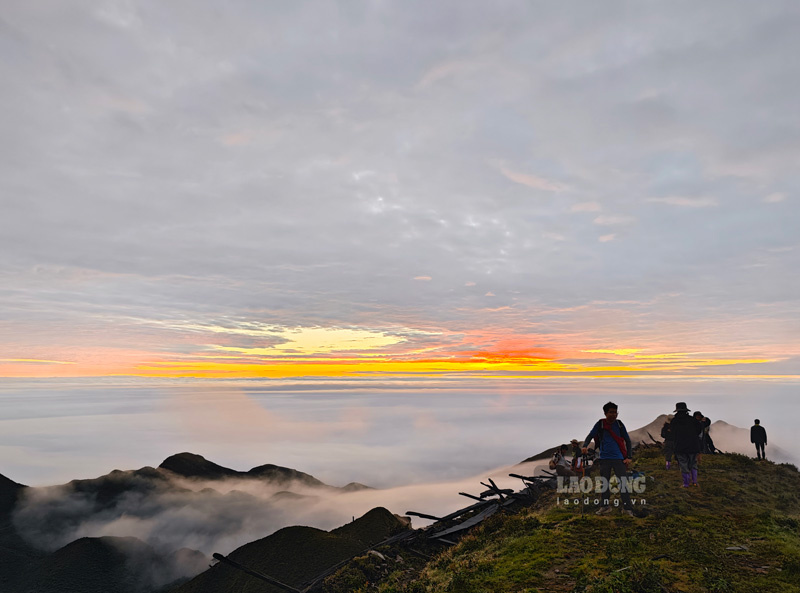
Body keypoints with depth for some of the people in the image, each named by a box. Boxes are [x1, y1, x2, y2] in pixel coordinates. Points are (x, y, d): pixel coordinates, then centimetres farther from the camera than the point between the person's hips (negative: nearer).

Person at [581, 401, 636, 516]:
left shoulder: (619, 424, 3)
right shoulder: (600, 424, 0)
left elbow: (627, 441, 9)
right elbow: (590, 436, 2)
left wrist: (628, 457, 1)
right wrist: (585, 446, -17)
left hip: (619, 458, 0)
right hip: (604, 458, 0)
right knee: (604, 482, 5)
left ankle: (627, 508, 2)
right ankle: (605, 506, 18)